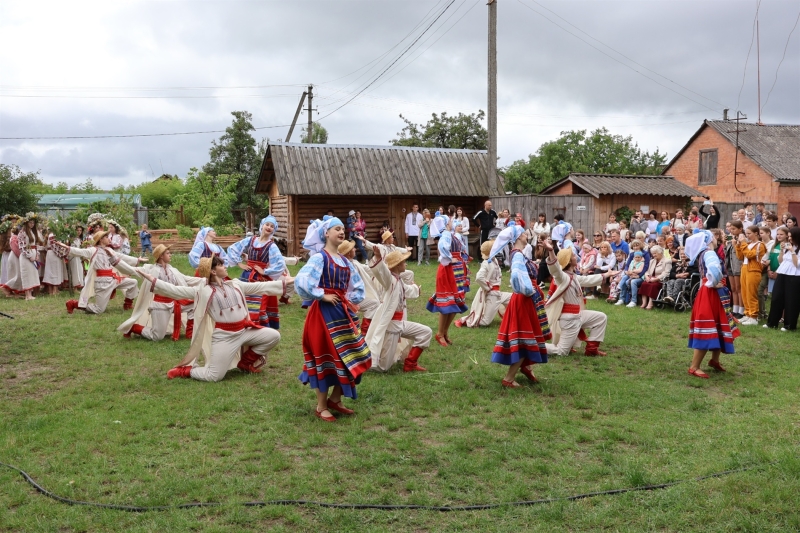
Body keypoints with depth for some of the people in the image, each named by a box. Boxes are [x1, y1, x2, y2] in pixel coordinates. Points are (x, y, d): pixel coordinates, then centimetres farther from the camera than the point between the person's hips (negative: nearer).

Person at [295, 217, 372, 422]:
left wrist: (350, 302, 6)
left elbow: (358, 286, 20)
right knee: (326, 357, 0)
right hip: (325, 313, -8)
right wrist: (322, 296, -17)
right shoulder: (319, 258, -11)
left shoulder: (345, 261, 12)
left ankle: (335, 399, 25)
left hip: (343, 313, 8)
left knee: (351, 356, 9)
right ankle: (321, 406, 14)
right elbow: (301, 281, -25)